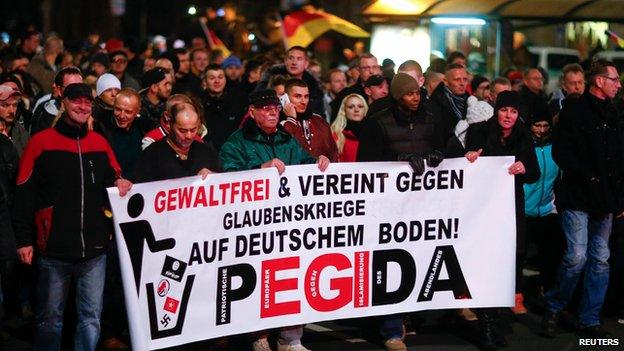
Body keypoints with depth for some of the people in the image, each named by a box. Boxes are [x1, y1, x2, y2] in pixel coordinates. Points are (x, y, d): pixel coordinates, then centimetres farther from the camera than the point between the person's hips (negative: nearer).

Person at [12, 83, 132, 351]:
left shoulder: (100, 143, 10)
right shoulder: (41, 142, -1)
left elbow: (112, 180, 24)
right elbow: (25, 195, -2)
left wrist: (119, 185, 0)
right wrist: (23, 240, -6)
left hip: (94, 249, 3)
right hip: (54, 248, -3)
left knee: (91, 318, 5)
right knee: (50, 318, 7)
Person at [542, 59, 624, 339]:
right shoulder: (574, 109, -4)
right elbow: (561, 151, -10)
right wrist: (586, 176, -15)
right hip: (578, 198, -7)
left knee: (600, 260, 7)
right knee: (577, 257, -11)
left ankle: (590, 320, 15)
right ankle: (553, 309, 9)